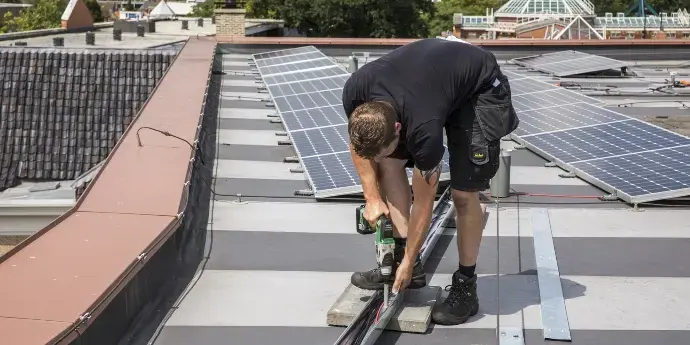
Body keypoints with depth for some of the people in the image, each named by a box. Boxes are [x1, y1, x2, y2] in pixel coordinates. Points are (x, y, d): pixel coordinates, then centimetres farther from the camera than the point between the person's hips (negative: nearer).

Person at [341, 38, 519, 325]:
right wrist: (372, 197, -7)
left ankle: (465, 285, 2)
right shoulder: (354, 93, -27)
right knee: (390, 163, -5)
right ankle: (405, 262, 2)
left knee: (463, 193, -14)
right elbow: (358, 143, -2)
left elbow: (424, 202, -24)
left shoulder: (424, 128, -39)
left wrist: (409, 261, -14)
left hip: (480, 88, -6)